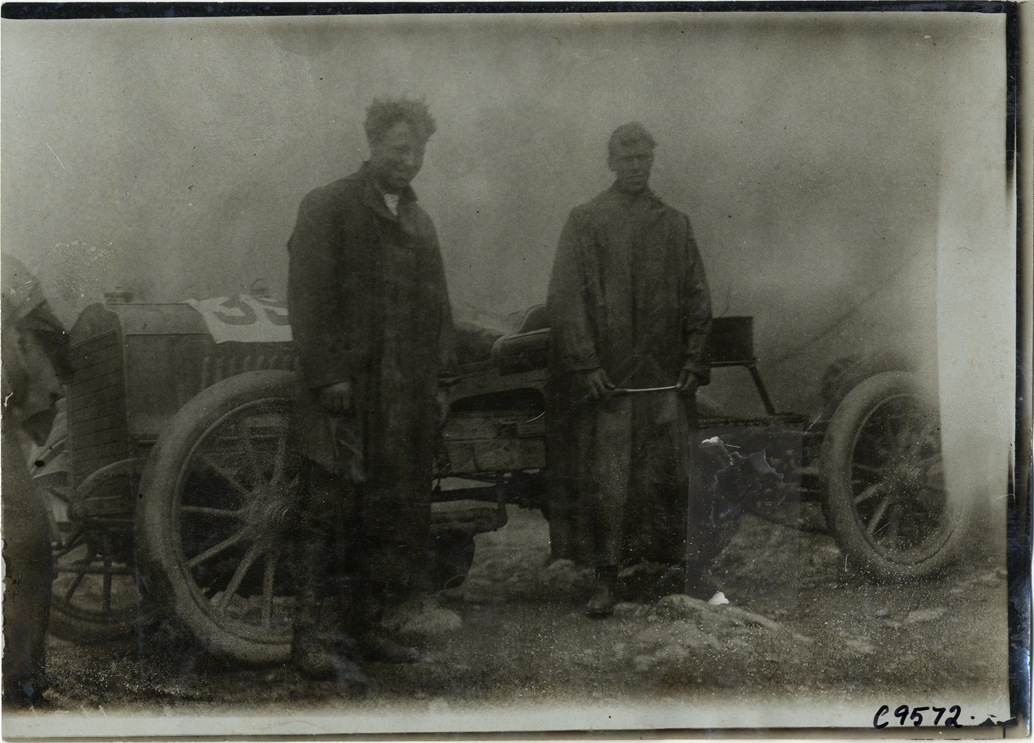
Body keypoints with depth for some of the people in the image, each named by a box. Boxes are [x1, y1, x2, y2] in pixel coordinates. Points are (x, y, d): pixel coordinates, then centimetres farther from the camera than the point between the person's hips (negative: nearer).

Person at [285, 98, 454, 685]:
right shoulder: (327, 207, 0)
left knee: (394, 520, 9)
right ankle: (315, 640, -2)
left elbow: (437, 308, 22)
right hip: (345, 394, -7)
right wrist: (326, 376, -16)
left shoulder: (420, 222, 21)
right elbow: (309, 297, -9)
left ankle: (365, 631, 19)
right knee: (331, 519, -6)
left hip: (407, 402, 7)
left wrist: (436, 380, 14)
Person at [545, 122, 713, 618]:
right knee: (604, 479, -2)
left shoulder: (675, 225, 11)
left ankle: (687, 559, 17)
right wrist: (585, 364, -11)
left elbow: (696, 297, 12)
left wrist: (693, 359, 3)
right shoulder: (584, 221, 2)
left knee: (673, 474, 4)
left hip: (665, 375, 3)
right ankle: (606, 581, 5)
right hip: (604, 376, -2)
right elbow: (564, 298, -4)